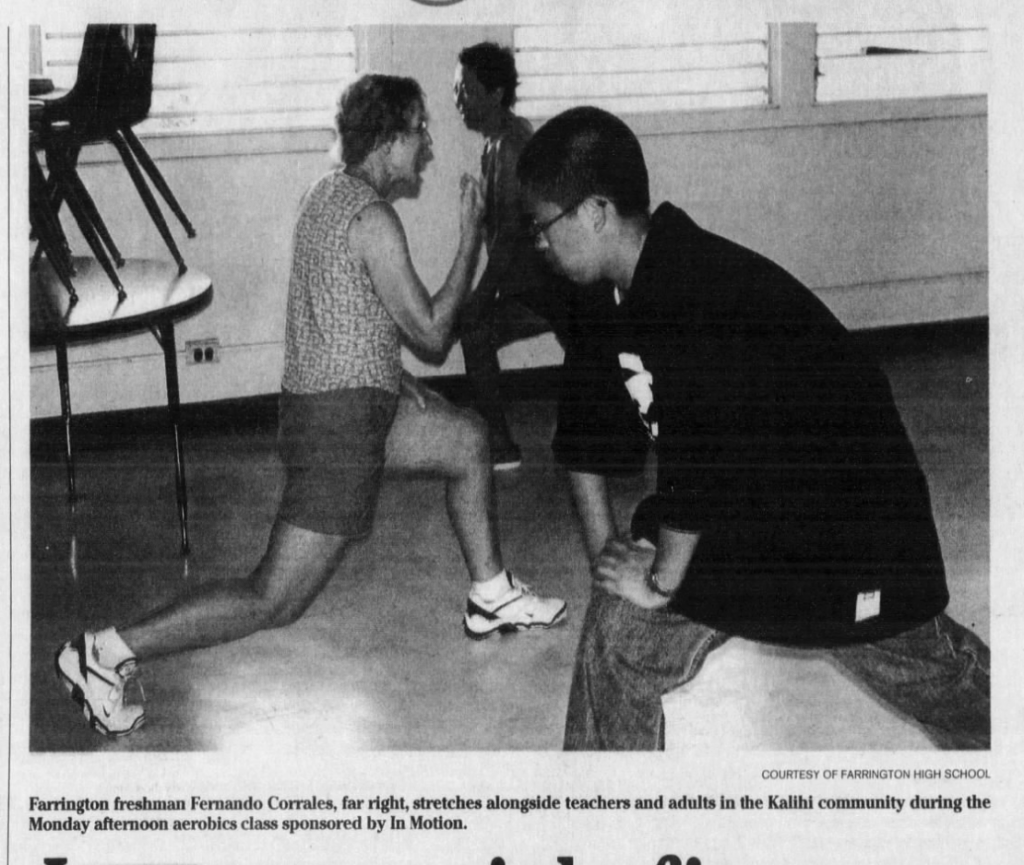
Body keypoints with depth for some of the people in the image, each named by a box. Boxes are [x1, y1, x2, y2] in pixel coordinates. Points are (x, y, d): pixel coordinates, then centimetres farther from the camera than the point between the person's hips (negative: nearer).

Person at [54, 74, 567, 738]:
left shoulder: (329, 192, 10)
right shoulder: (373, 220, -19)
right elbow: (431, 331, -14)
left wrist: (391, 373, 18)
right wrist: (471, 237, -7)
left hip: (321, 393, 10)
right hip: (341, 419, -10)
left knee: (467, 438, 25)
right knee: (276, 601, -7)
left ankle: (491, 599, 35)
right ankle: (106, 654, -6)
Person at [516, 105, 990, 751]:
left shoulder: (703, 294, -35)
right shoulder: (616, 298, -4)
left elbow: (700, 458, -36)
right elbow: (587, 429, 7)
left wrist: (662, 581, -25)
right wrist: (606, 547, 0)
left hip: (848, 505, -8)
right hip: (742, 511, 8)